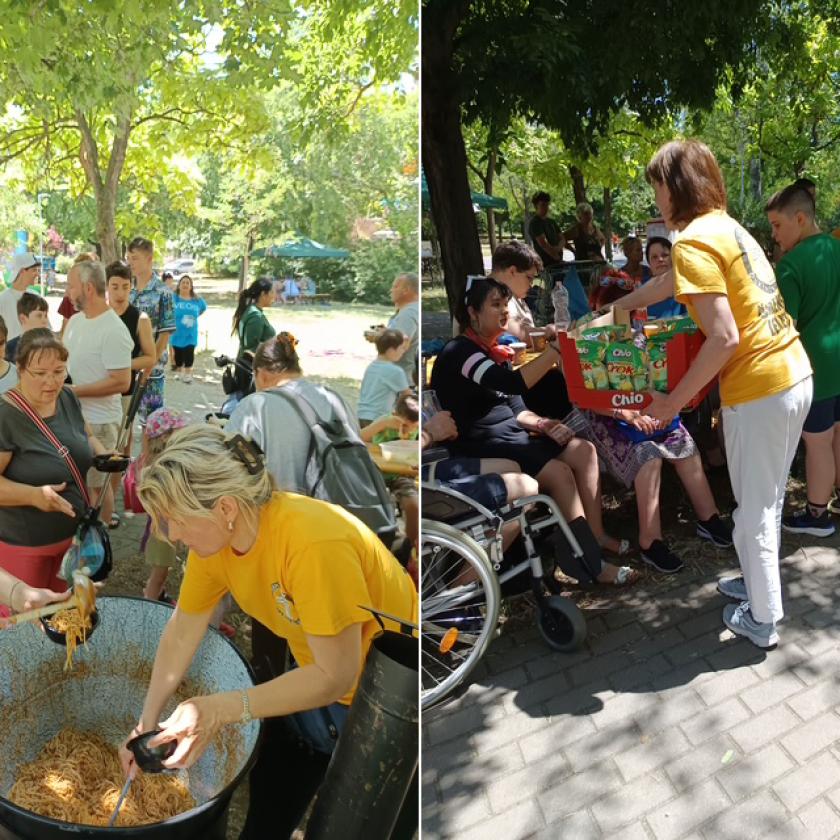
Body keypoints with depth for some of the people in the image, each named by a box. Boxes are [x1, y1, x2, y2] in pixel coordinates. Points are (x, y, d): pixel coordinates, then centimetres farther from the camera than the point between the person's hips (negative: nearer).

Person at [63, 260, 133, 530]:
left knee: (96, 482, 6)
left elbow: (121, 382, -24)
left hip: (98, 421, -8)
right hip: (73, 415, 8)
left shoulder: (113, 330, -21)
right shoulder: (75, 320, 6)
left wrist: (74, 391, -21)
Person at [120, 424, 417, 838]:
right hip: (319, 679, 6)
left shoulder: (315, 543, -36)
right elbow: (181, 633, 0)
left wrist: (222, 709, -33)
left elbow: (335, 676, -30)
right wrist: (147, 724, 0)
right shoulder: (216, 536, -13)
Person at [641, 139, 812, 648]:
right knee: (769, 501, 23)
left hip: (758, 392, -9)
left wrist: (674, 402, -13)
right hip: (796, 376, 9)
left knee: (755, 510, 8)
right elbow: (666, 285, 27)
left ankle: (763, 620, 24)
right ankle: (760, 583, 41)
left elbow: (725, 339, -22)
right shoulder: (728, 227, 13)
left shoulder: (693, 242, -15)